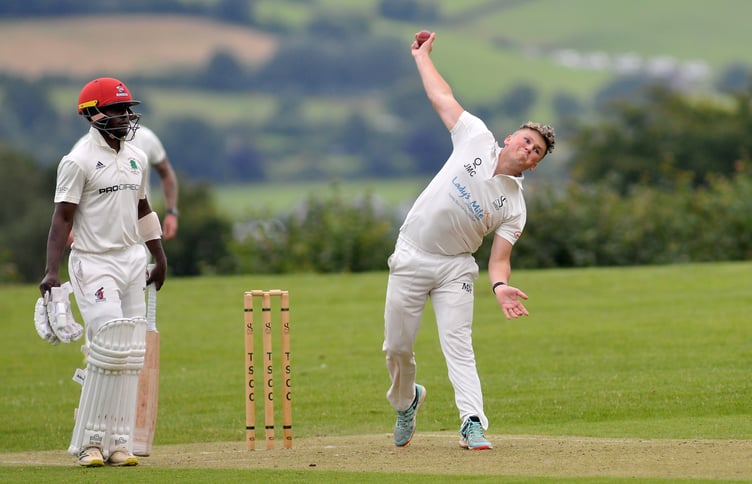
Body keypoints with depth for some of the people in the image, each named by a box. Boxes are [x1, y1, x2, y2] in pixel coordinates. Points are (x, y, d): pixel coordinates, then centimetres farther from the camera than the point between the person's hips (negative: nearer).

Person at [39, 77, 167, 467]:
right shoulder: (79, 161, -10)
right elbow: (63, 216, -13)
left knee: (130, 355, 2)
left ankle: (117, 441, 6)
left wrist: (159, 258, 24)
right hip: (94, 262, -7)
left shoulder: (136, 158, 11)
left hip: (132, 259, 7)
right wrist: (51, 270, -22)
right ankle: (90, 442, -7)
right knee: (109, 345, -15)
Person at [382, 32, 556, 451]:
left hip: (455, 267, -1)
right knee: (397, 346, 5)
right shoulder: (477, 139, -2)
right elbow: (442, 97, 6)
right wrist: (421, 56, 9)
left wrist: (500, 286, -29)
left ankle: (472, 424, -24)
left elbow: (500, 257, -9)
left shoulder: (515, 206, -3)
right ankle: (406, 400, 33)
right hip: (411, 257, 1)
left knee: (459, 345, -17)